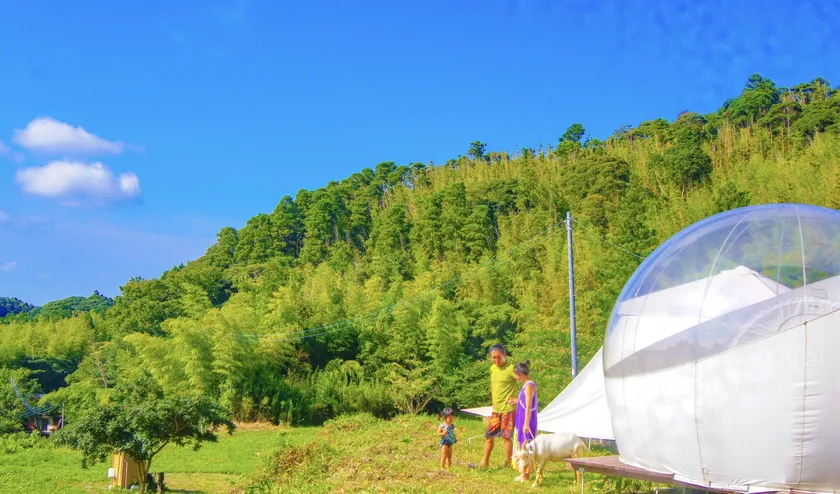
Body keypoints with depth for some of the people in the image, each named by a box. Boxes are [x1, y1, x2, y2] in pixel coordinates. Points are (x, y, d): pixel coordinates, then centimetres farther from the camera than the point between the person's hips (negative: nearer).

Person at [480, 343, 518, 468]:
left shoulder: (511, 369, -13)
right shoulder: (492, 368, 10)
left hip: (508, 410, -7)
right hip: (495, 410, 7)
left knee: (507, 437, -3)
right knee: (488, 436, 8)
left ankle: (507, 464, 6)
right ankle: (485, 462, 19)